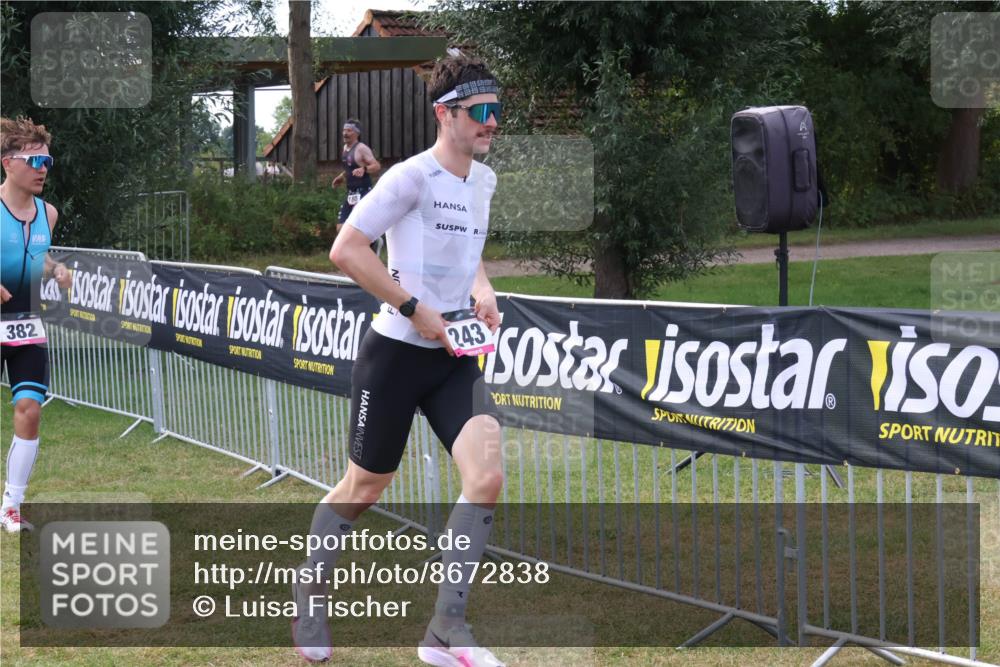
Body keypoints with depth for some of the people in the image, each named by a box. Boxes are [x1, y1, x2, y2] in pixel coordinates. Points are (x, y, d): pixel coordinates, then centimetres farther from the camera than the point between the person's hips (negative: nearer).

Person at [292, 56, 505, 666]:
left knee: (487, 479, -13)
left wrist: (483, 290, 6)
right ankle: (310, 589, 36)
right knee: (365, 489, 7)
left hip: (454, 358, 6)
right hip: (397, 352, -6)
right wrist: (415, 309, -20)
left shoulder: (484, 181, 9)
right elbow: (345, 249, -19)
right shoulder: (413, 177, -14)